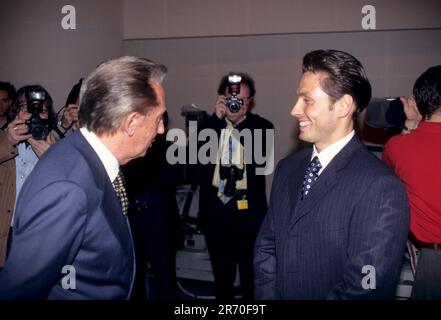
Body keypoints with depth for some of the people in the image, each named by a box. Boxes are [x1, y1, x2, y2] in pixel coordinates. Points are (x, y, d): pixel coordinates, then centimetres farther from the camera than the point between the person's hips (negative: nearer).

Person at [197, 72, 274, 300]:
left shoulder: (261, 126, -2)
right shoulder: (209, 124, 2)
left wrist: (242, 119, -21)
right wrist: (217, 118, -18)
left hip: (248, 210, -2)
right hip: (216, 208, 2)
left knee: (251, 273, 6)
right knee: (221, 272, 17)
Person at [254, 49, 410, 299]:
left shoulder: (380, 188, -23)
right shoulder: (288, 168, 0)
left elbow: (366, 288, -25)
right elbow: (267, 246, 3)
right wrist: (266, 294, -9)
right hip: (276, 293, 6)